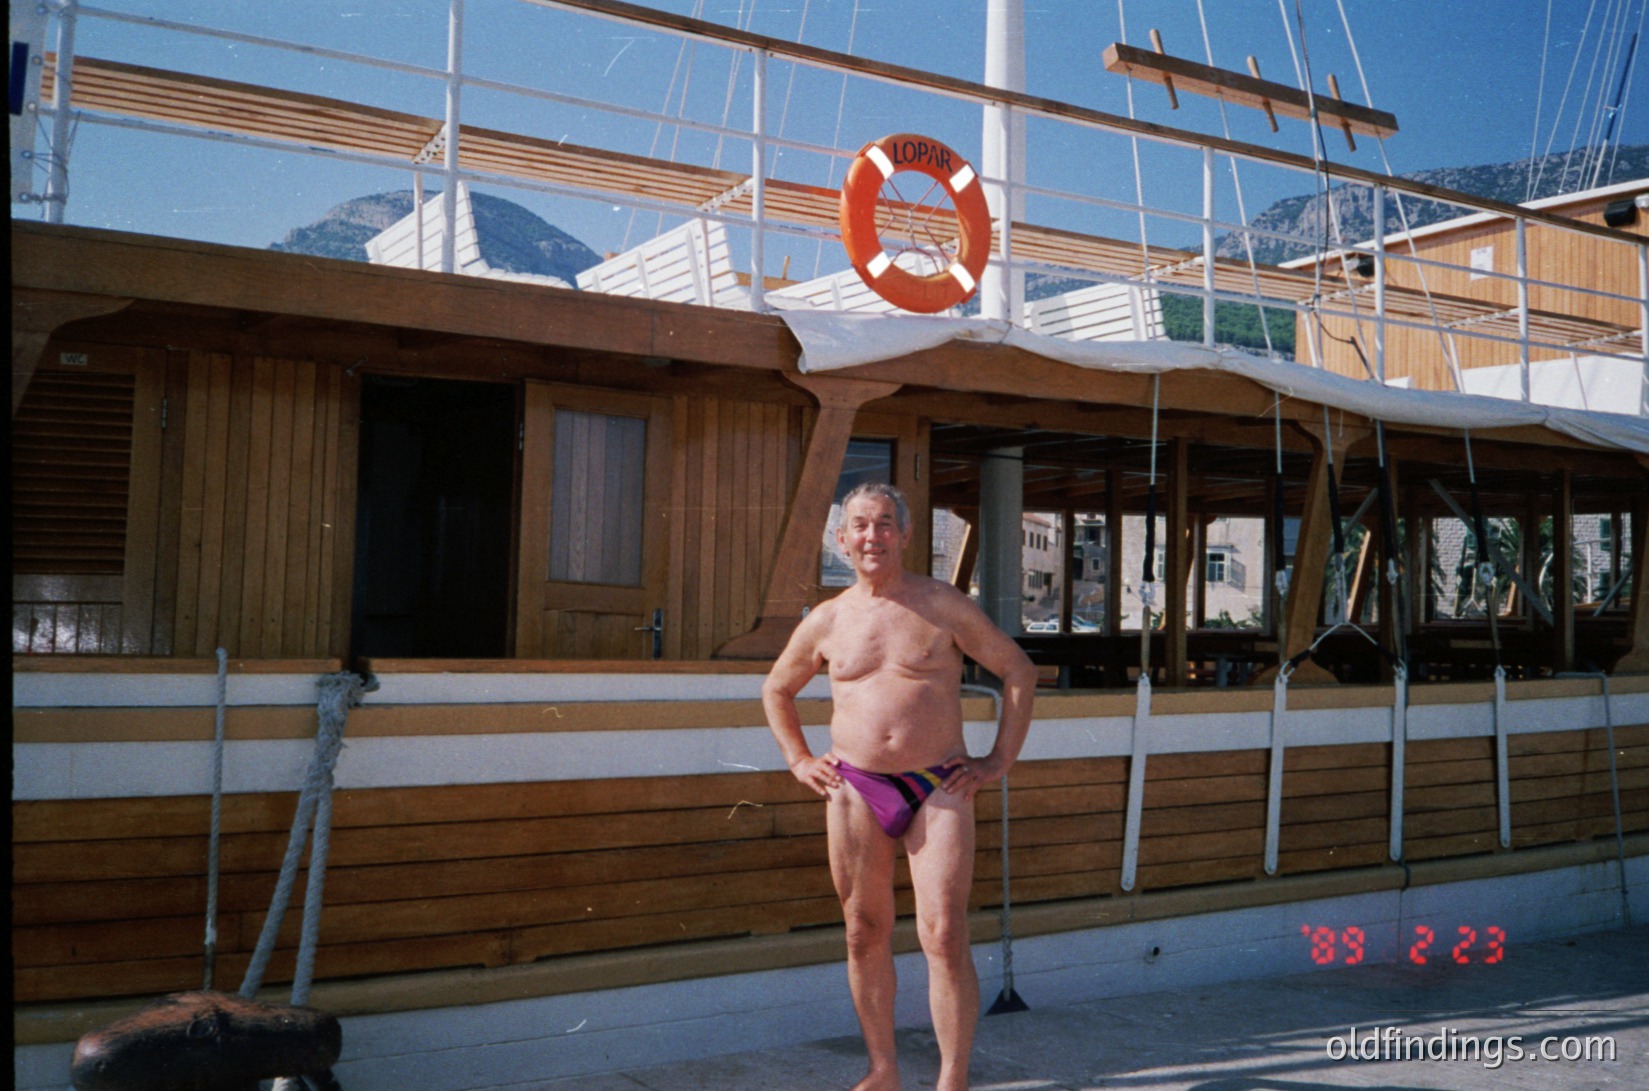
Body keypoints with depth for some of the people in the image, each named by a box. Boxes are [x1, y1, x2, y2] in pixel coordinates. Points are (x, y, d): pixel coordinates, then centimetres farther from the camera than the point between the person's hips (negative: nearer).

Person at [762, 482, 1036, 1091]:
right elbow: (776, 688, 23)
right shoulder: (826, 621, 7)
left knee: (944, 938, -9)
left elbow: (1019, 672, 7)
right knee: (865, 935, 9)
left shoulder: (944, 607, 0)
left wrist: (999, 761, 1)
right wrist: (798, 760, 12)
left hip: (939, 789, -3)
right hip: (854, 792, 3)